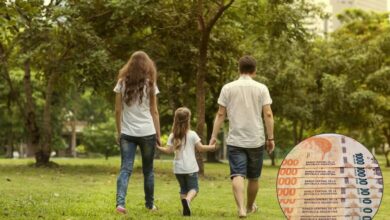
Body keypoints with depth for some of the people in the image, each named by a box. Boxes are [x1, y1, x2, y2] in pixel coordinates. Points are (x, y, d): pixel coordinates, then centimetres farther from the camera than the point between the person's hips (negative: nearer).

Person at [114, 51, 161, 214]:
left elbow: (117, 111, 2)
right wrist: (158, 134, 8)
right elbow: (154, 112, 2)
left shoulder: (122, 83, 2)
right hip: (147, 133, 0)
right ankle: (149, 204, 23)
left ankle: (120, 202, -22)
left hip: (127, 133, 1)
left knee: (125, 169, -3)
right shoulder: (149, 84, 0)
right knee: (148, 170, 13)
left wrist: (119, 132, 10)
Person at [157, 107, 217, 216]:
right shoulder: (192, 134, -7)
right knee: (193, 188, 2)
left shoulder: (173, 136, 0)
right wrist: (212, 147, 6)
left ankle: (185, 209, 8)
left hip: (178, 169, 3)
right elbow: (201, 148, -6)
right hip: (190, 168, -3)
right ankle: (187, 200, -28)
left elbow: (169, 150, -5)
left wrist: (159, 147, 11)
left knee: (183, 189, 17)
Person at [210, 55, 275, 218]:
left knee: (238, 175, -7)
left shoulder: (228, 88, 2)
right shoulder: (261, 88, 1)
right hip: (256, 140, 1)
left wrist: (214, 136, 5)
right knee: (253, 177, 15)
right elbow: (268, 115, -4)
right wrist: (271, 138, 0)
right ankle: (250, 207, 32)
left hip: (235, 140, -1)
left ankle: (241, 208, -26)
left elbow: (220, 114, 0)